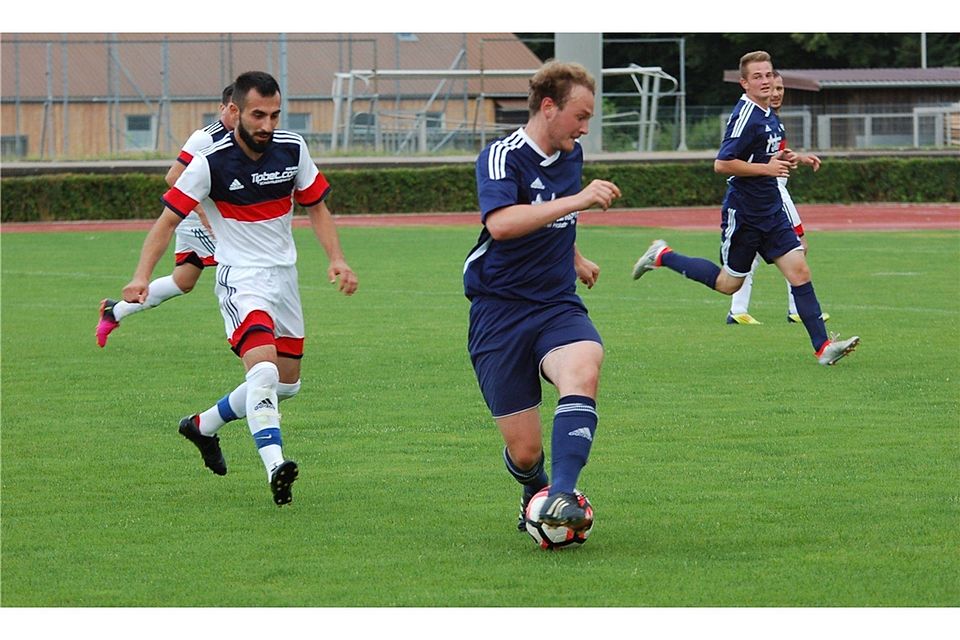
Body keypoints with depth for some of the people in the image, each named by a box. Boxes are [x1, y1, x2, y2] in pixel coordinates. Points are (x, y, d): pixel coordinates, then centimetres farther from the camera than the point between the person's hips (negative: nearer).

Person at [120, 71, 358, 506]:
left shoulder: (293, 149, -3)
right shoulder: (212, 162, -16)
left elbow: (315, 206, 11)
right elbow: (168, 219, -12)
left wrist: (336, 258, -3)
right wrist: (142, 275, -24)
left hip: (284, 274, 6)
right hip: (240, 277, -6)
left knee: (287, 383, 13)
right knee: (264, 368, -27)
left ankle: (204, 426, 33)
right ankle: (274, 466, -36)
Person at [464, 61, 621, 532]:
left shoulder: (570, 155, 11)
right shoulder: (501, 157, -13)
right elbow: (500, 223, -33)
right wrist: (576, 200, -36)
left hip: (558, 307, 5)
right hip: (499, 313, -5)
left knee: (583, 369, -32)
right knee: (524, 451, -3)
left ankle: (562, 496, -39)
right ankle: (534, 491, 34)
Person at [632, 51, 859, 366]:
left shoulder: (769, 116, 10)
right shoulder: (745, 116, -18)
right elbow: (722, 163, -23)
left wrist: (787, 158, 8)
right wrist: (767, 168, -20)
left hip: (771, 210, 7)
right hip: (743, 213, -7)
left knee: (799, 271, -4)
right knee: (729, 283, 6)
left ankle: (823, 346, -6)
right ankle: (663, 256, 23)